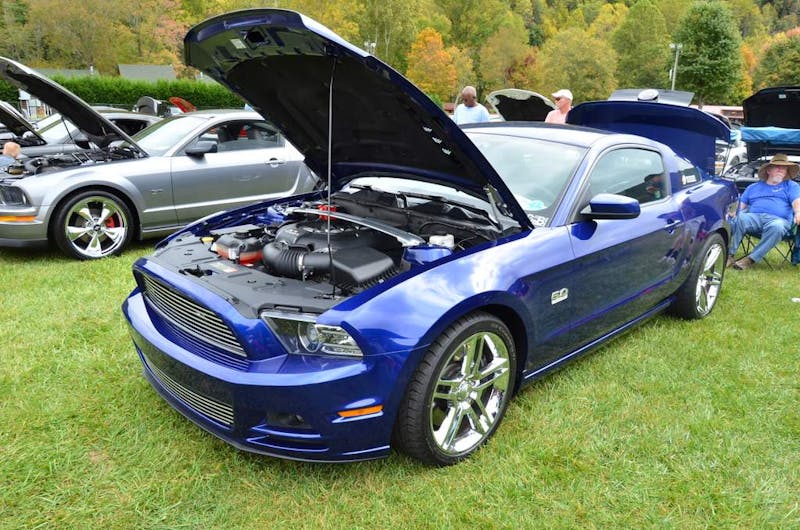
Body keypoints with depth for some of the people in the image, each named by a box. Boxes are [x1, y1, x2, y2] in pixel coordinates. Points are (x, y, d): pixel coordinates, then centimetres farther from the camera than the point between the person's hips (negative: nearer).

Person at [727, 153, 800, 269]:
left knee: (776, 227, -40)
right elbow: (741, 205, 22)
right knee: (739, 219, -35)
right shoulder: (753, 187, 31)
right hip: (754, 217, 1)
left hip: (778, 219, -1)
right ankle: (729, 255, -37)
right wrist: (734, 213, -3)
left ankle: (751, 259, -35)